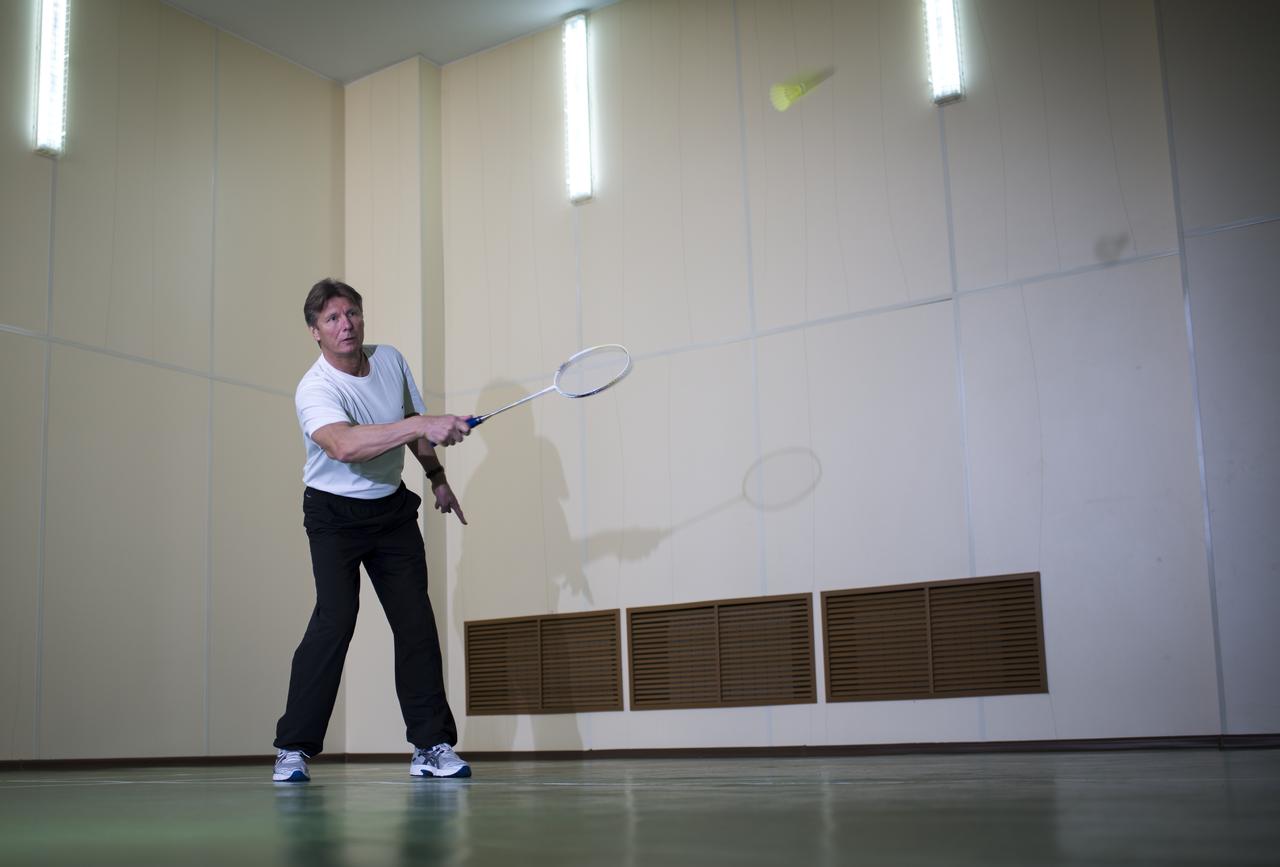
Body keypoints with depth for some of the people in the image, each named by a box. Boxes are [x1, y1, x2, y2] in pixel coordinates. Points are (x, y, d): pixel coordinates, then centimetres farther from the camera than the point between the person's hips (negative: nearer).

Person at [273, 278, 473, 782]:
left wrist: (437, 477, 20)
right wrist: (423, 425, -50)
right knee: (335, 618, -18)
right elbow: (344, 444, -44)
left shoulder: (390, 361, -2)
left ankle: (431, 746, 3)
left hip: (393, 508, 5)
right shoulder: (315, 391, -23)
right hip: (334, 513, -5)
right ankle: (293, 749, -7)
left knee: (416, 621, -3)